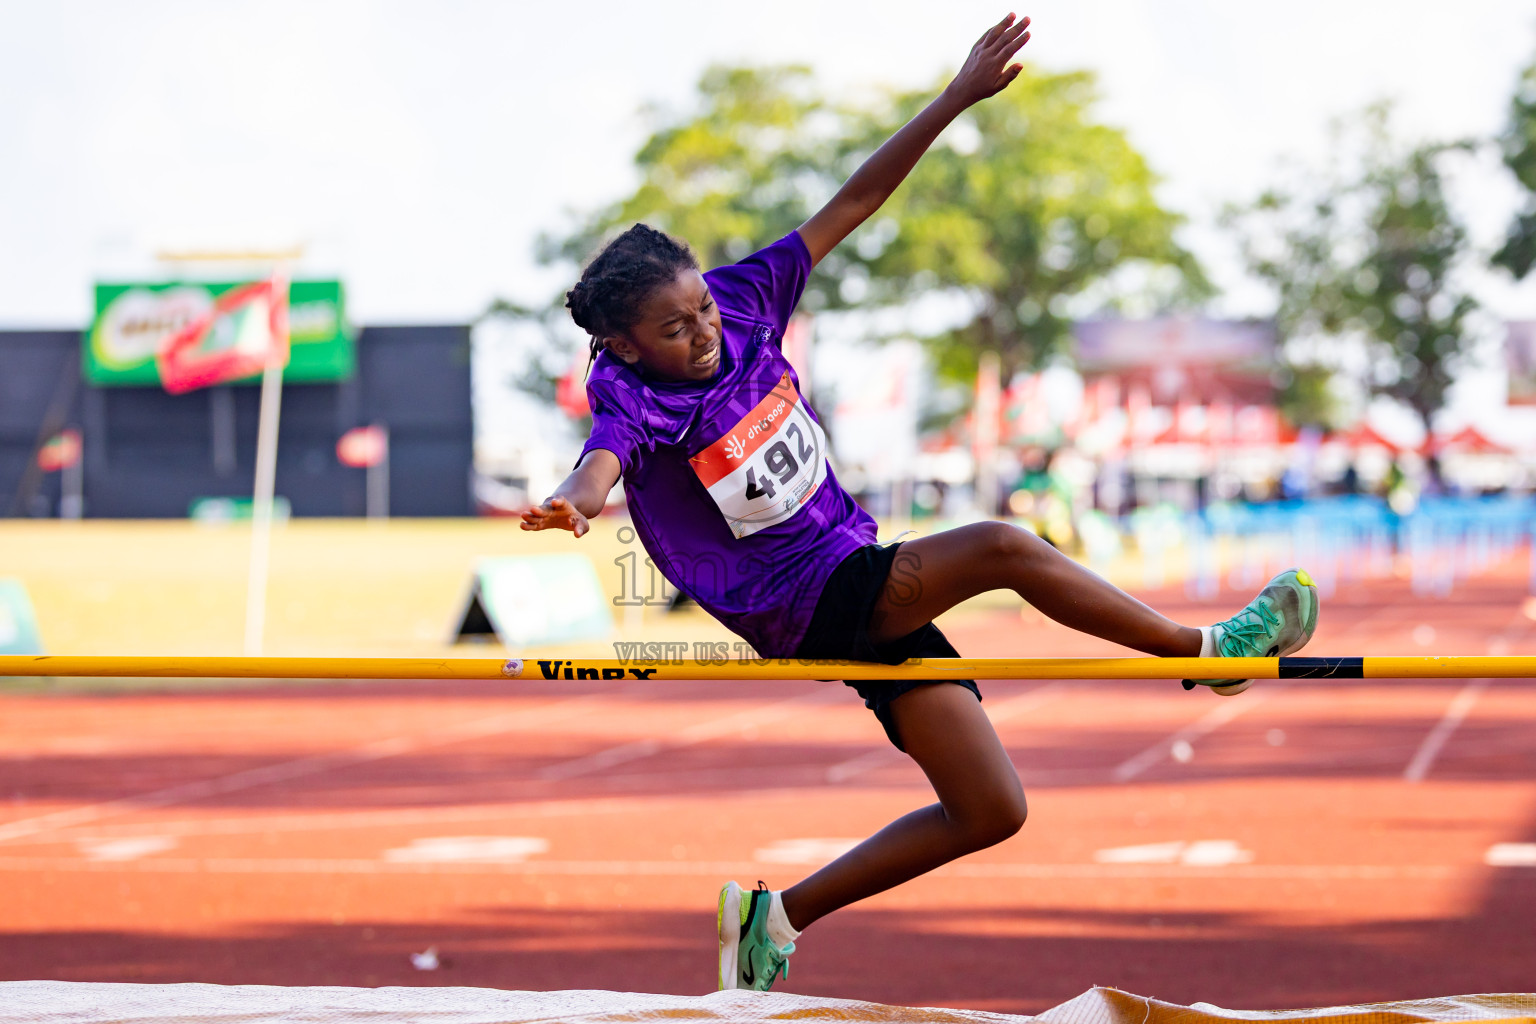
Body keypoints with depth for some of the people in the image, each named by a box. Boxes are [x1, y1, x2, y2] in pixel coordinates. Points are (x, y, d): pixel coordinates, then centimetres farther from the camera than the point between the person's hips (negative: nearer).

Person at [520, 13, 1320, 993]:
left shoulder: (742, 301, -2)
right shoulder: (635, 404, -17)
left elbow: (852, 204, 2)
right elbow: (600, 467, -40)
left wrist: (957, 98, -3)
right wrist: (567, 506, -64)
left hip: (862, 576, 7)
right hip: (808, 601, -7)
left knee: (991, 811, 7)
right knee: (1002, 547, -28)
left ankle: (779, 912, 17)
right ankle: (1211, 649, -10)